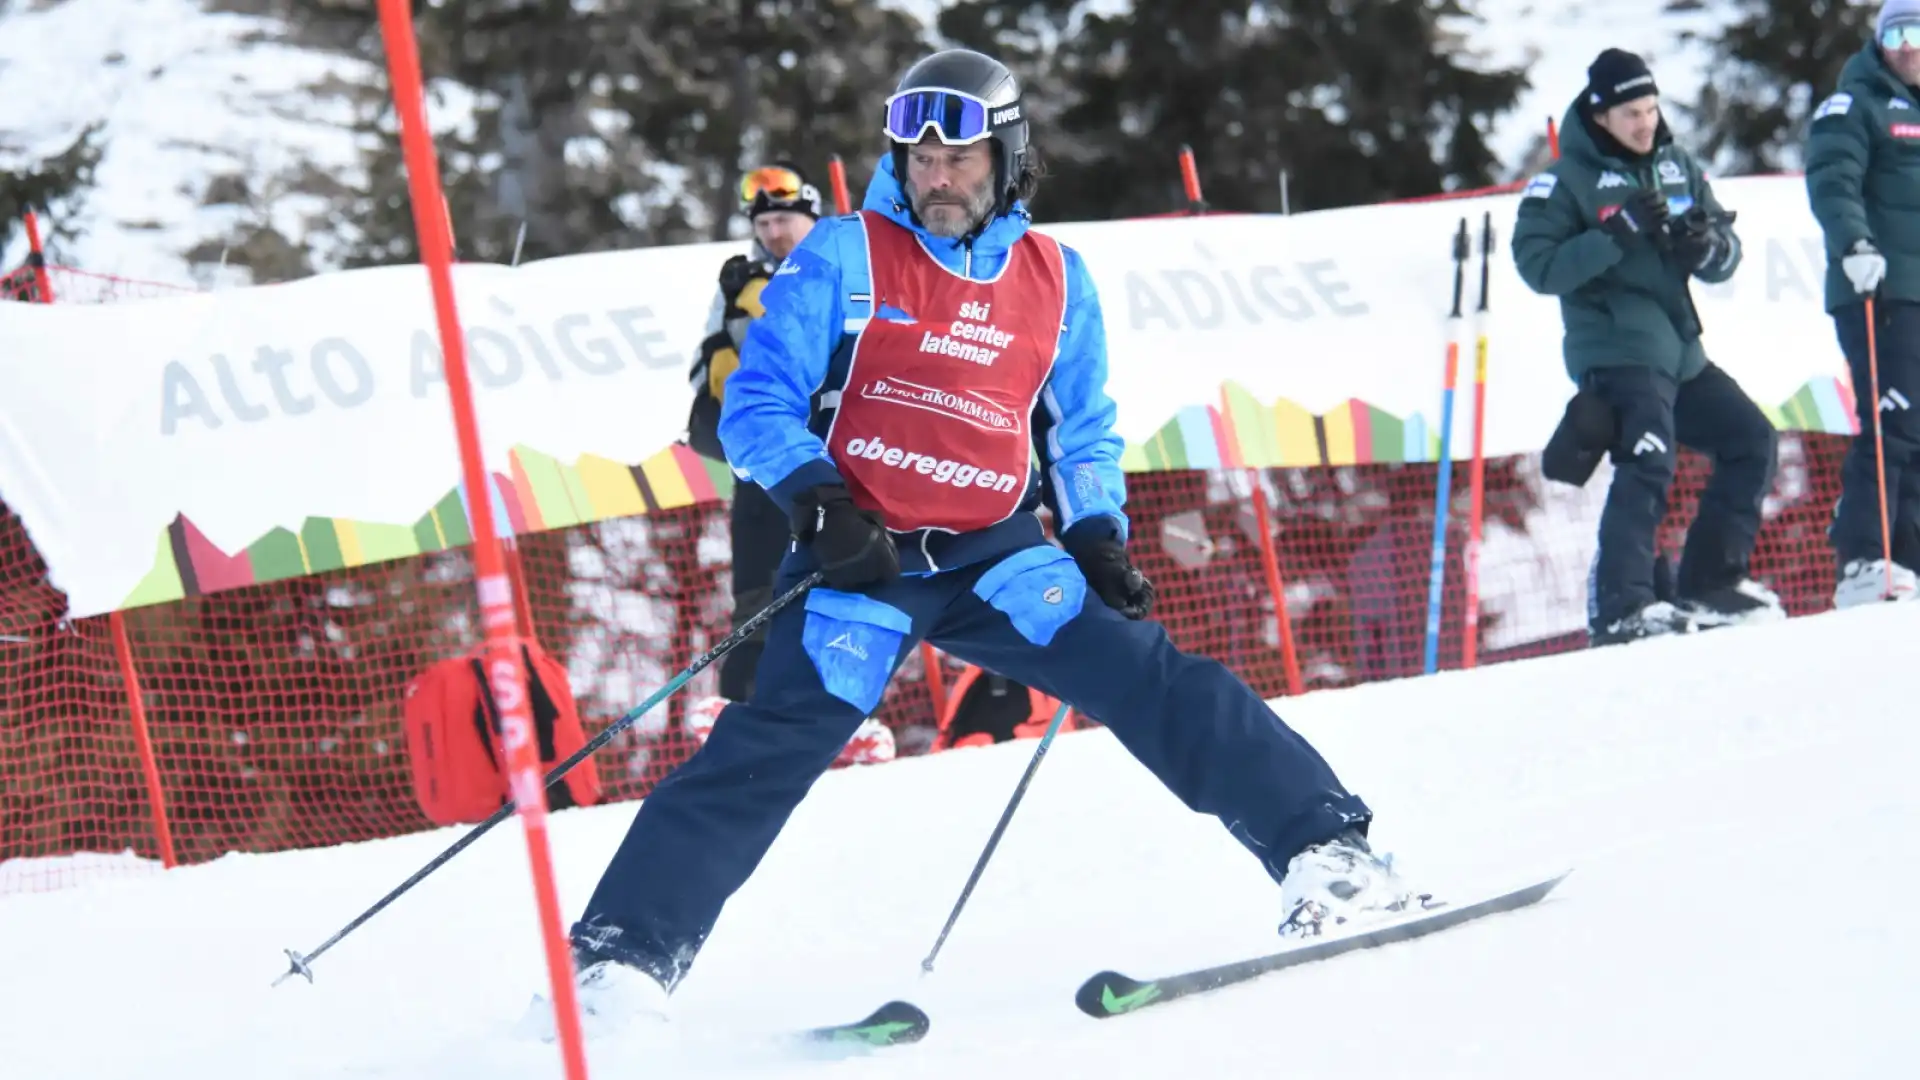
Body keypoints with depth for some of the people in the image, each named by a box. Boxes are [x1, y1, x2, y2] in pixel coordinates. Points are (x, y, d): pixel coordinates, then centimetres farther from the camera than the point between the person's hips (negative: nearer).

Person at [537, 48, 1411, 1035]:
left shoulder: (1054, 279, 10)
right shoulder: (847, 257, -1)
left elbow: (1084, 433, 22)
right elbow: (756, 405, -3)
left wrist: (1098, 537, 6)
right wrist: (817, 500, -20)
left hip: (996, 553, 3)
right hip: (861, 554, -3)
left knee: (1153, 681, -11)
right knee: (772, 745, -16)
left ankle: (1325, 852, -9)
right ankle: (621, 959, -14)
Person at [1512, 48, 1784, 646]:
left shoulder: (1676, 167, 11)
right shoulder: (1569, 179, -6)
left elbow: (1727, 257, 12)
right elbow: (1537, 265, -15)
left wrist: (1707, 246, -12)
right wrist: (1616, 234, -23)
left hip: (1681, 351, 8)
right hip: (1617, 349, -8)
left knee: (1752, 442, 12)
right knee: (1649, 462, -24)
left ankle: (1708, 584, 18)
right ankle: (1619, 607, -25)